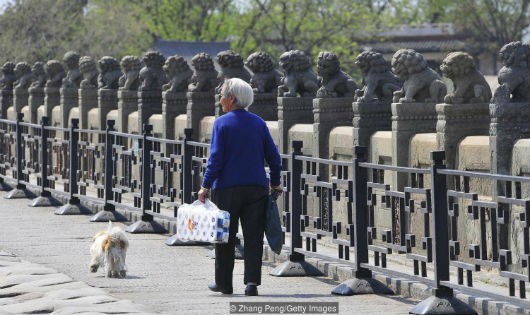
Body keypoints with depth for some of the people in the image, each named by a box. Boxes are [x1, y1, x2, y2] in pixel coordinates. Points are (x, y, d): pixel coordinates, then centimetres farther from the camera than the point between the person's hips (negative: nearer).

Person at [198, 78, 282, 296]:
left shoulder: (222, 123, -7)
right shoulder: (258, 123, 5)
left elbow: (216, 158, -12)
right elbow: (274, 156, 5)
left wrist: (206, 186, -7)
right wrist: (275, 183, 17)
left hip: (227, 188, -3)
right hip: (256, 188, 3)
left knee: (226, 238, 8)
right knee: (253, 237, 3)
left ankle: (224, 283, 15)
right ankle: (252, 281, -8)